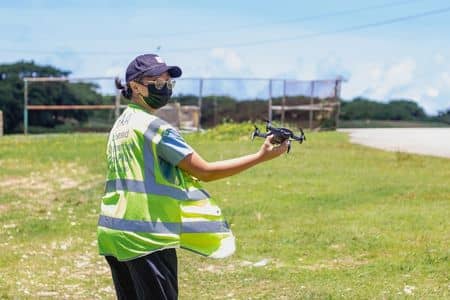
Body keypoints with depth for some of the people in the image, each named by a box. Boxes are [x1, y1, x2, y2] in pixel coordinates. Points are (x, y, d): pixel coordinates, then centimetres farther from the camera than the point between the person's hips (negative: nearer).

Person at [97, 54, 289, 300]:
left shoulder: (119, 125, 15)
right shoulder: (155, 126, -11)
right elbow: (205, 171, -11)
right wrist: (261, 156, -10)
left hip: (112, 235, 9)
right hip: (146, 238, -9)